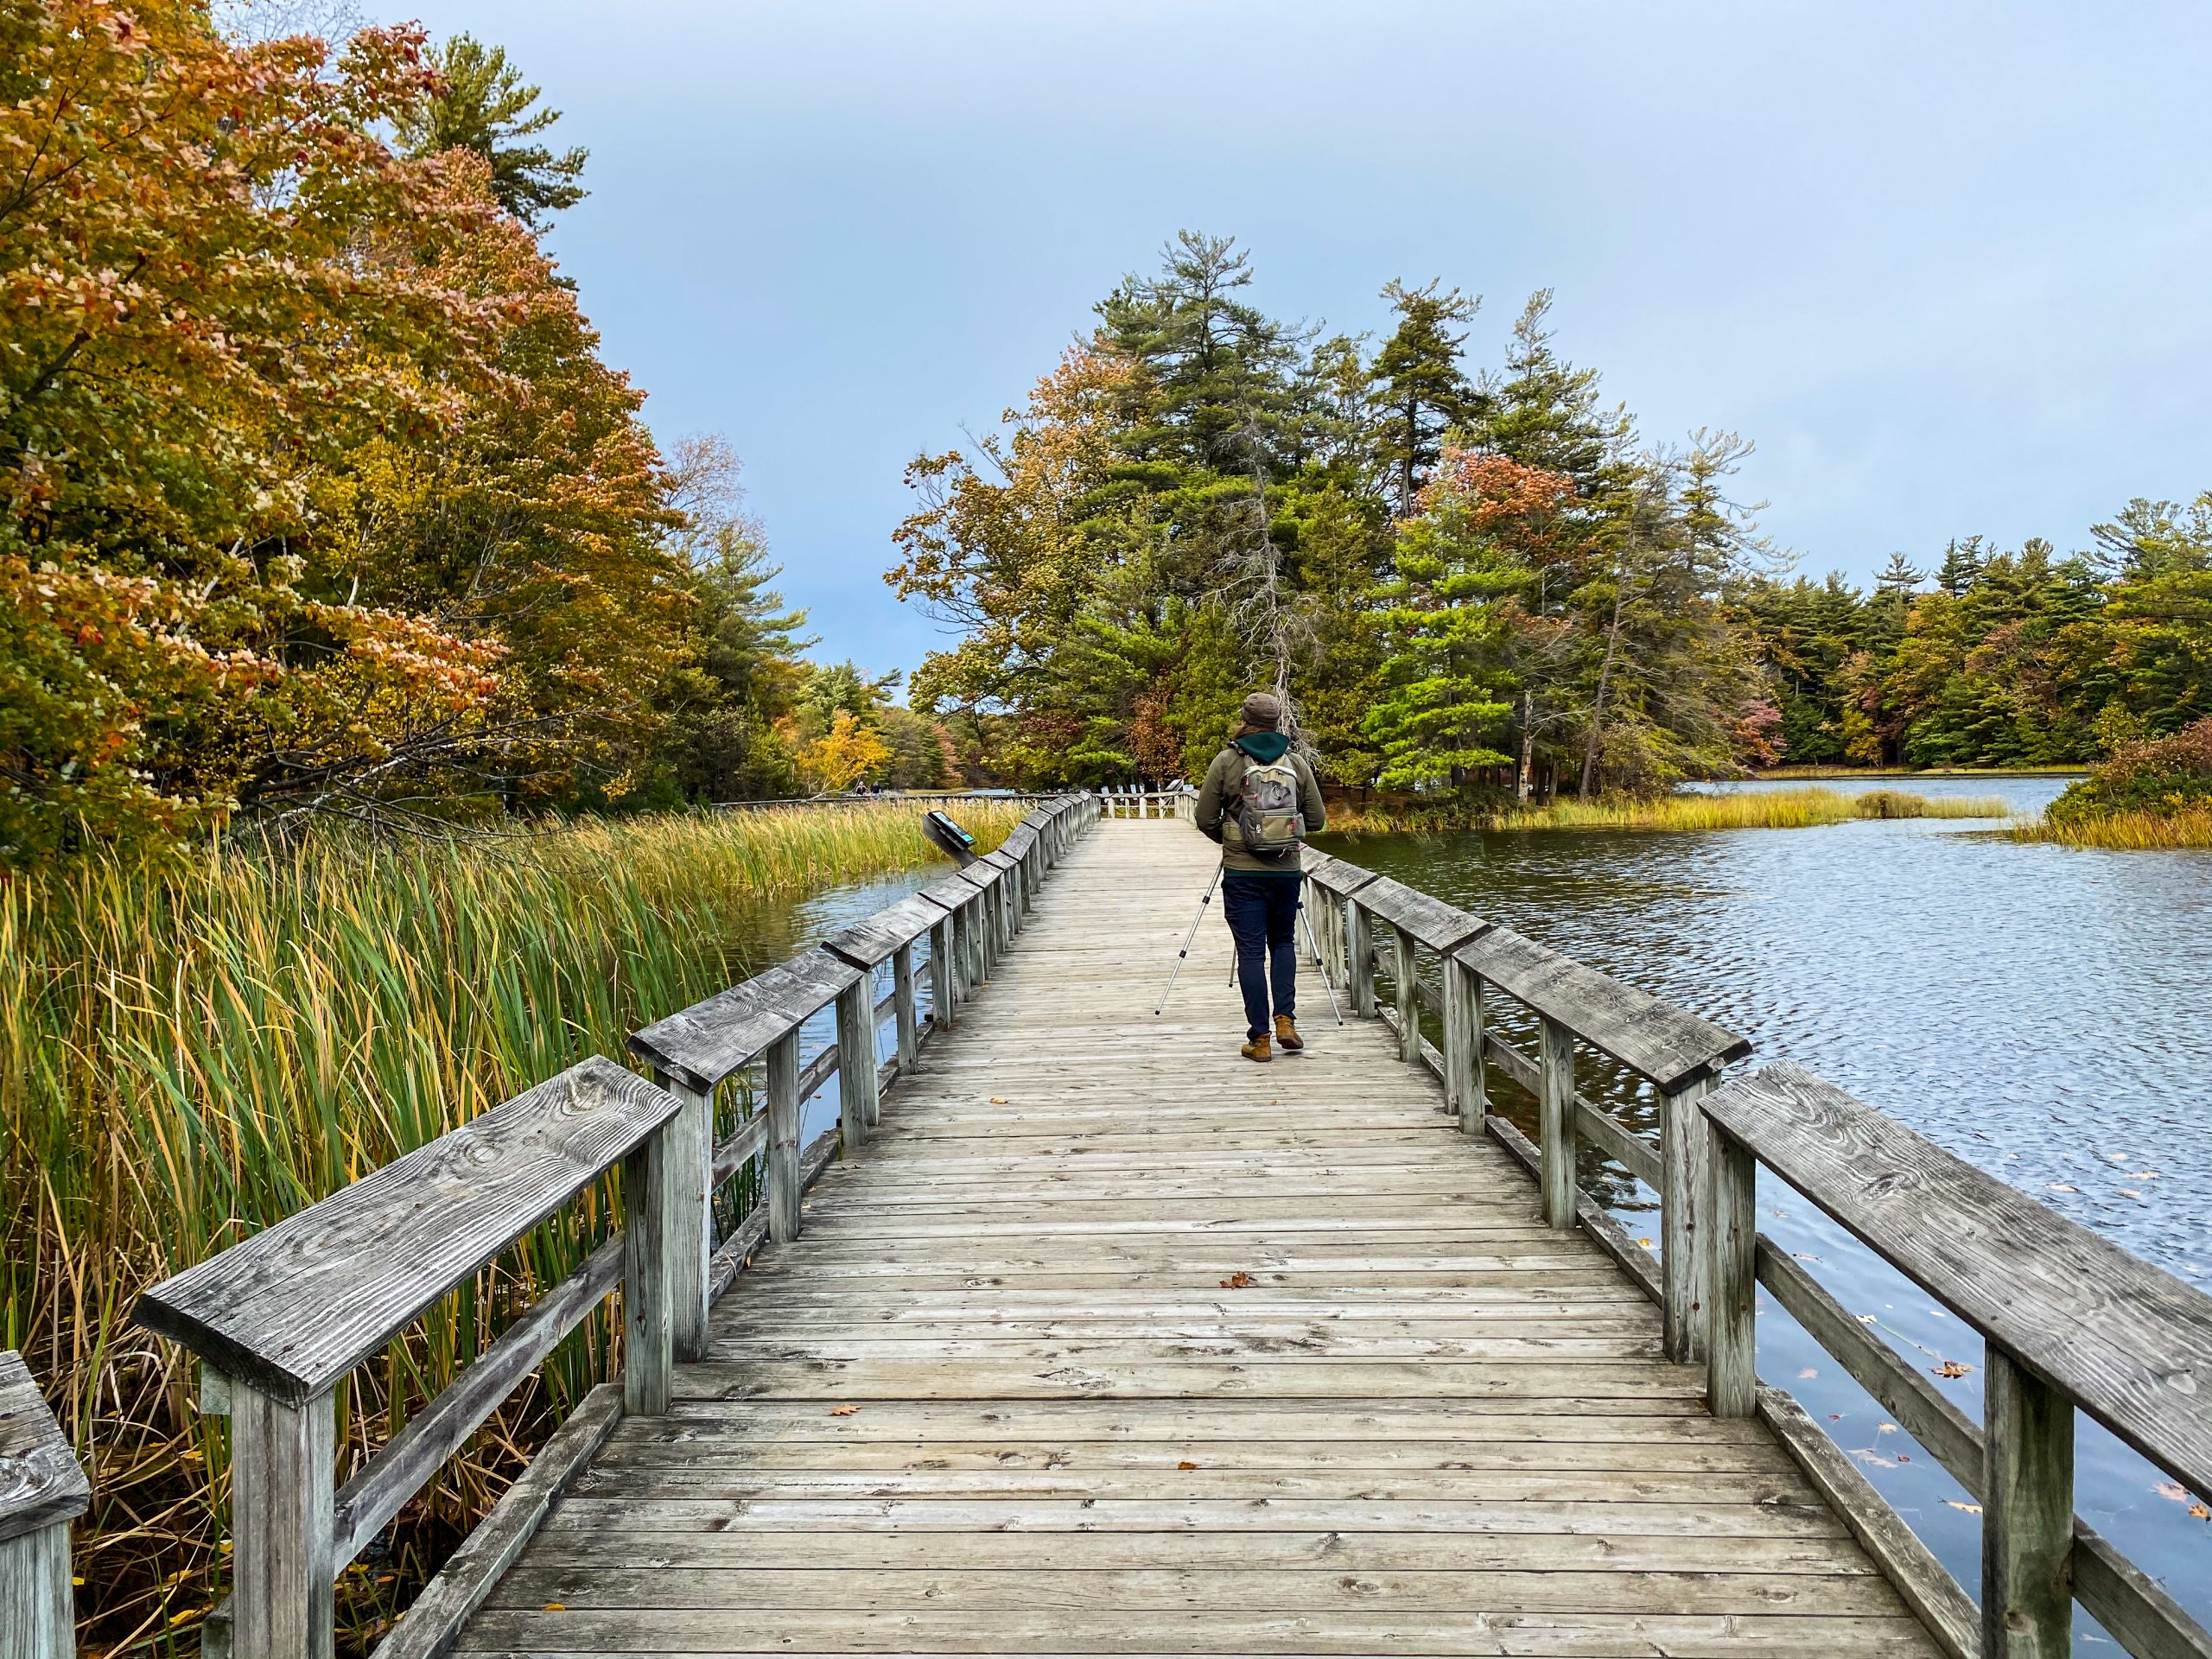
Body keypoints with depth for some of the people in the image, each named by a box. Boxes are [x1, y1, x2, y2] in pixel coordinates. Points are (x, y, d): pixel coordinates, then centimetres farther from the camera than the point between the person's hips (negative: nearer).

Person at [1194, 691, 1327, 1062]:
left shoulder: (1227, 761, -4)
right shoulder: (1297, 763, 4)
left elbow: (1206, 819, -2)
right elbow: (1316, 819, 7)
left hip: (1242, 873, -2)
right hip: (1287, 870, 2)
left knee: (1251, 952, 2)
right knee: (1283, 942, 20)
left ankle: (1259, 1038, 3)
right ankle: (1285, 1019, 7)